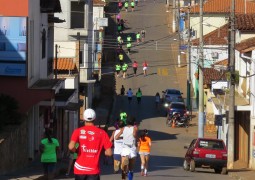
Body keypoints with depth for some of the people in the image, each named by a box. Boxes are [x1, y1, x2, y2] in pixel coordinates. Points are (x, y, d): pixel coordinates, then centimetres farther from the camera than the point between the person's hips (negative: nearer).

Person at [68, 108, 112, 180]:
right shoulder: (102, 133, -1)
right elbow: (109, 153, -4)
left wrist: (76, 150, 5)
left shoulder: (78, 131, -3)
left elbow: (71, 147, -17)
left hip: (79, 168, 1)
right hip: (94, 170, -1)